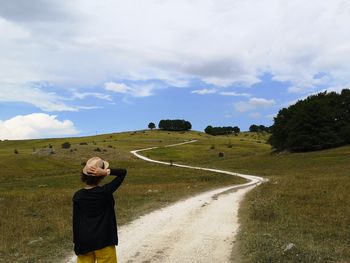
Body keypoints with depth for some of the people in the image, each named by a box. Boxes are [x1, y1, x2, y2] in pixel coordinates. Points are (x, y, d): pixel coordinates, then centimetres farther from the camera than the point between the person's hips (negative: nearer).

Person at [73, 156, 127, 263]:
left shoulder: (78, 195, -7)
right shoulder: (105, 191, -16)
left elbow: (75, 221, -2)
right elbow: (123, 172, -13)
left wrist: (76, 243, 8)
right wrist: (106, 172, -26)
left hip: (84, 242, 3)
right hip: (104, 241, -3)